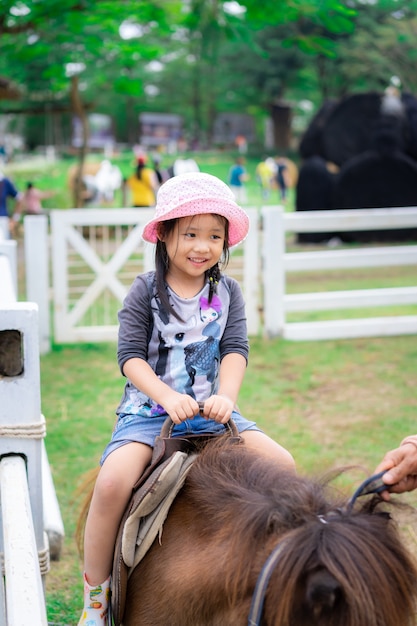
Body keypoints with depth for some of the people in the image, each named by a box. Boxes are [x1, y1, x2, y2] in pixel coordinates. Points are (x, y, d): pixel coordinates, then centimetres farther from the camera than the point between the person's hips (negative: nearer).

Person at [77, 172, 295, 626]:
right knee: (113, 481, -29)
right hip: (149, 409, -3)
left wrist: (225, 396, -21)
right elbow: (130, 356, -8)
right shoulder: (146, 291, -2)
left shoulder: (227, 292, 6)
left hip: (210, 410, 3)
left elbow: (235, 349, -2)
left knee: (283, 466, -14)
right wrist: (168, 396, -23)